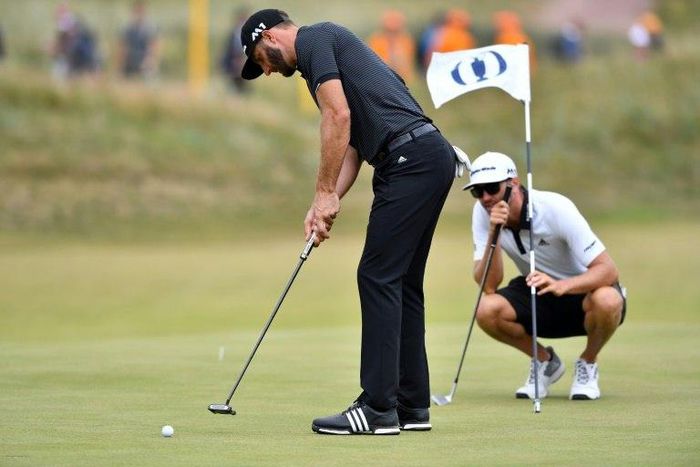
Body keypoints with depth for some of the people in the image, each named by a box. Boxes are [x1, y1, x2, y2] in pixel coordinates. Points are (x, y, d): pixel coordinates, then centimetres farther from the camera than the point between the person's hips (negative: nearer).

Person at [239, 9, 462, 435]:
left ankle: (378, 408, -7)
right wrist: (326, 205, 12)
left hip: (410, 157, -10)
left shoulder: (313, 40, -1)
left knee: (378, 276, -7)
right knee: (401, 282, 12)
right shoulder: (332, 47, 28)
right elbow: (352, 144, 24)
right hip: (432, 158, 10)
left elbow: (338, 116, -14)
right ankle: (412, 405, 14)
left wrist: (326, 193, -9)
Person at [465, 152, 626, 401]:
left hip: (582, 288, -3)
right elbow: (487, 286, -22)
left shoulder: (556, 208, -27)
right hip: (537, 296, 4)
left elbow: (608, 269, -33)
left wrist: (561, 285, -50)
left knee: (607, 300, -39)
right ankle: (545, 361, 2)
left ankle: (588, 364, -5)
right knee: (486, 310, -27)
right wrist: (493, 235, -35)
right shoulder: (483, 213, -15)